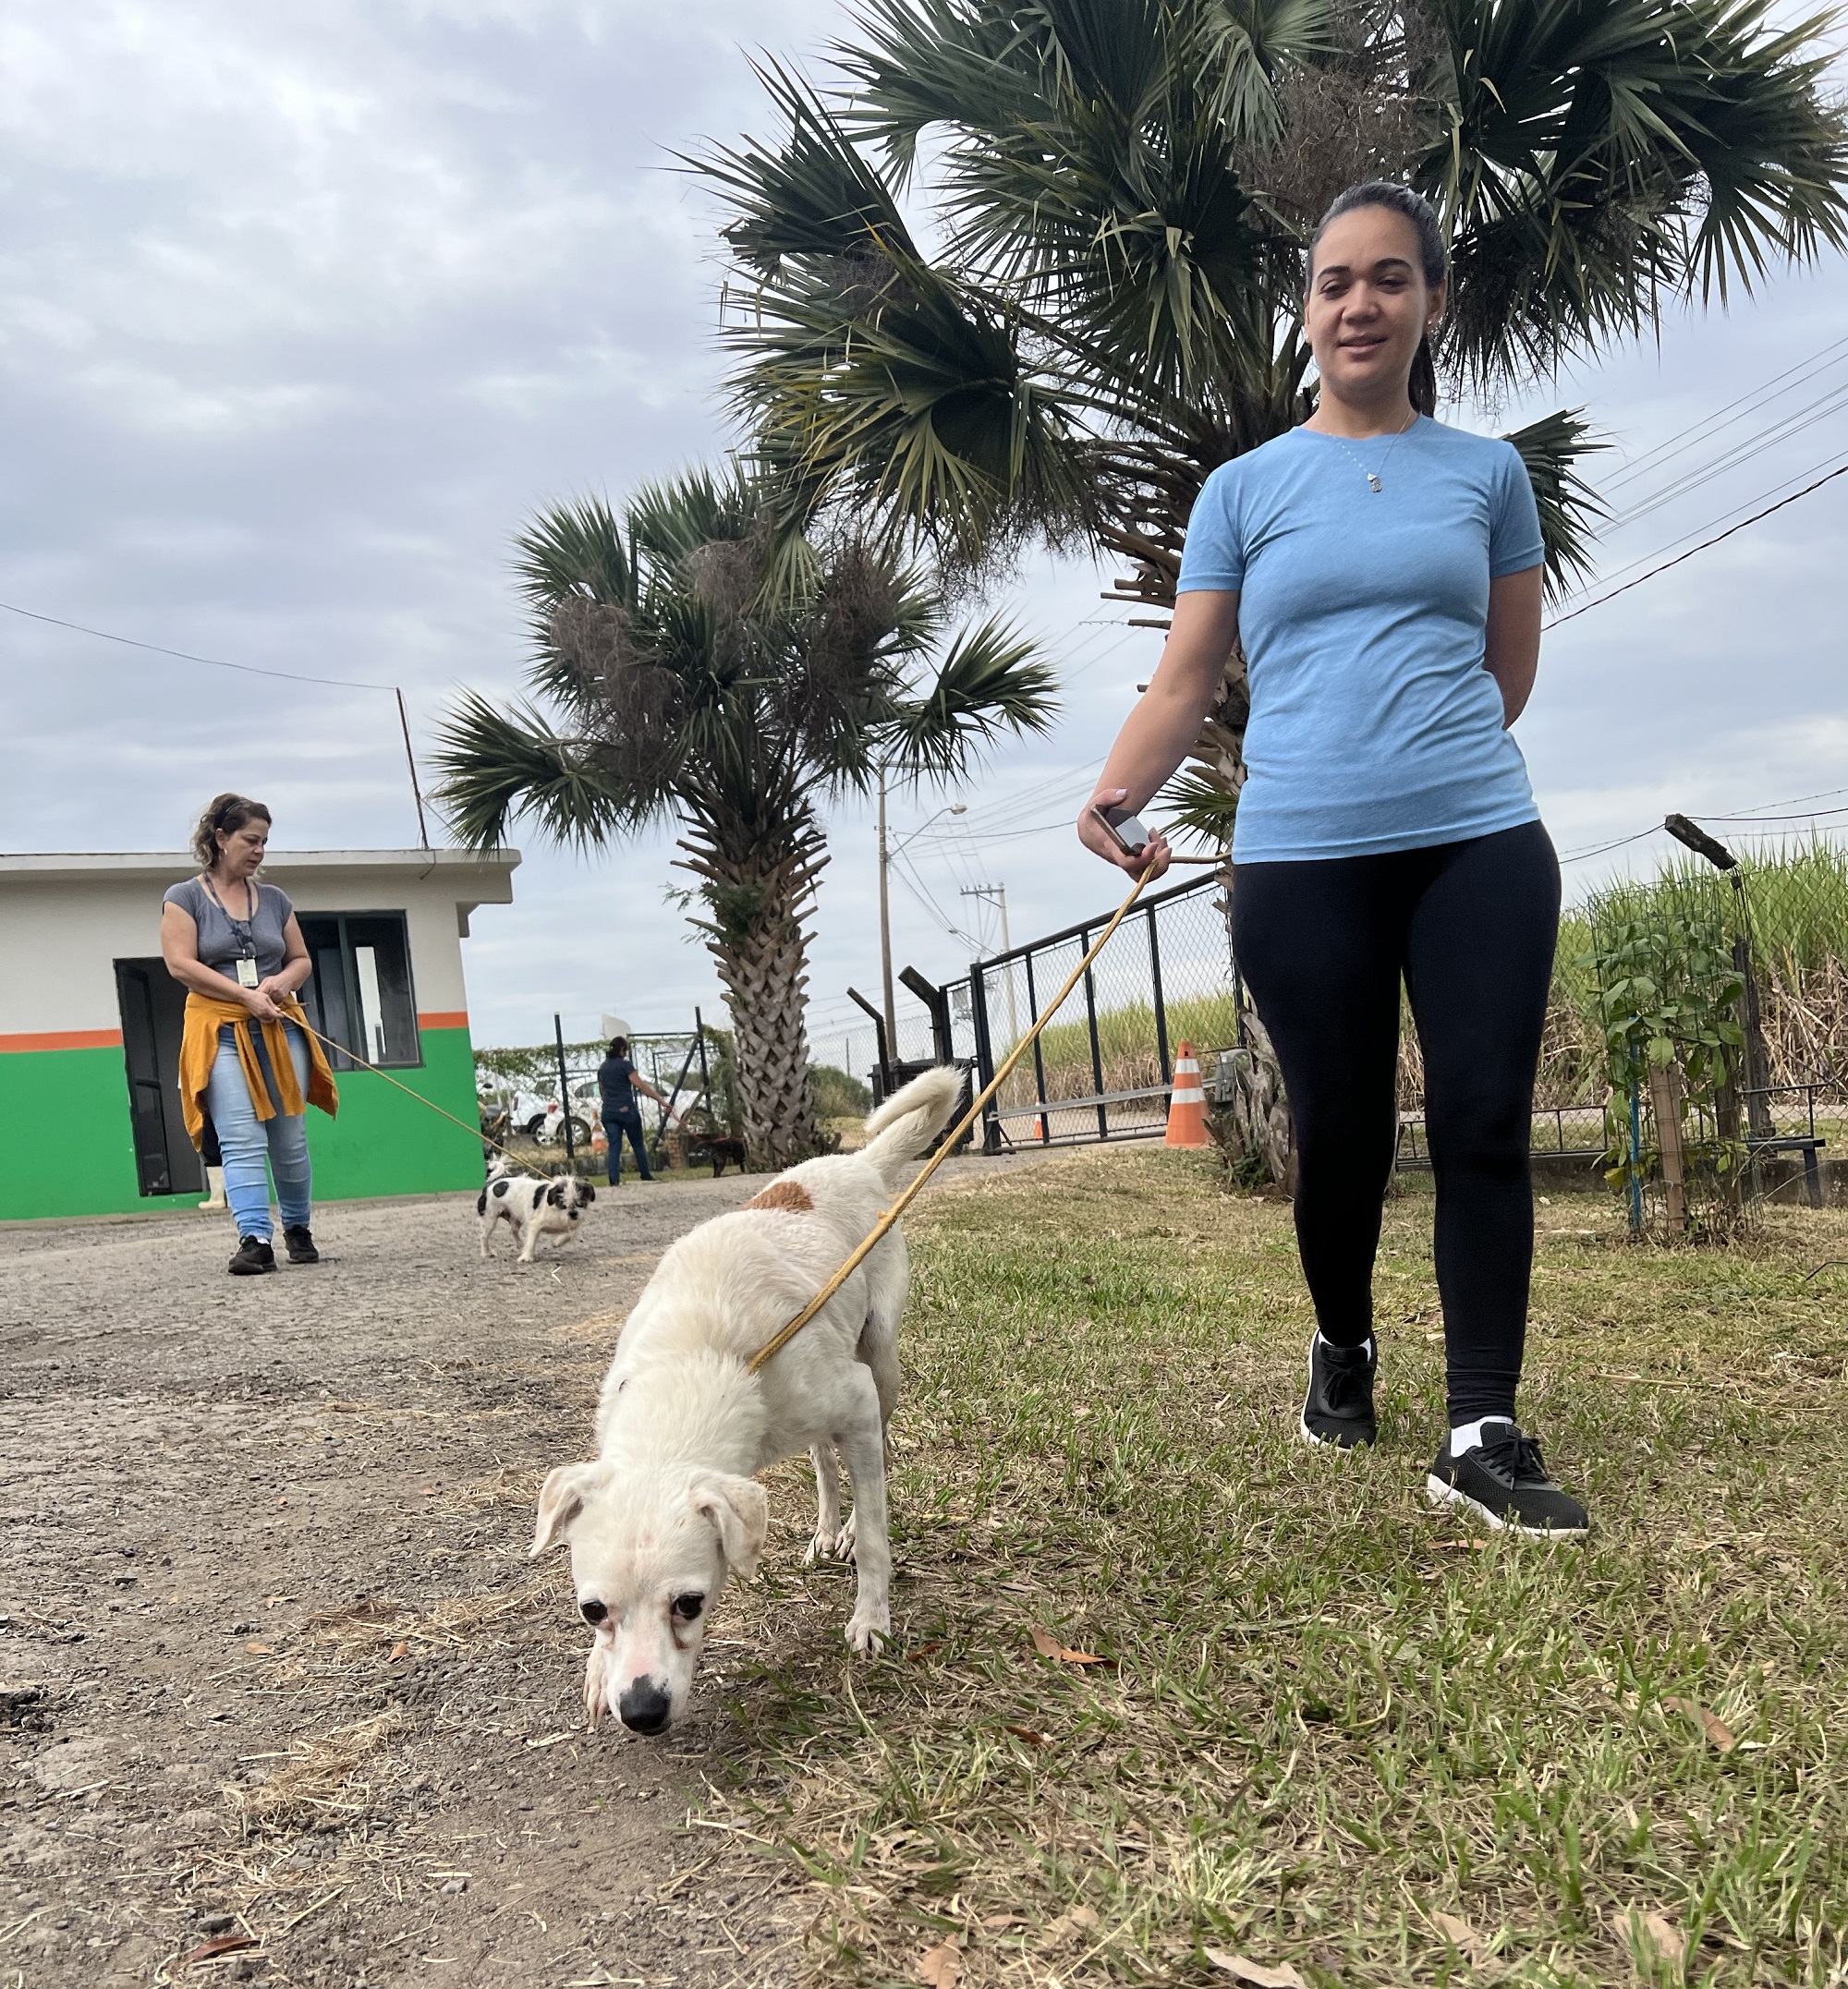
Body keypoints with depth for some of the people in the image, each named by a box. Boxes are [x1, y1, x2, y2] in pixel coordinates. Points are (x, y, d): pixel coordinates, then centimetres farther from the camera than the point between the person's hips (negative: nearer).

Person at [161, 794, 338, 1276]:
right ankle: (256, 1240, -15)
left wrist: (285, 981, -3)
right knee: (242, 1141, -13)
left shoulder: (274, 899, 15)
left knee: (290, 1139, 4)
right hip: (220, 1032, -4)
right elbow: (180, 964, -7)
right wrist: (246, 994, -14)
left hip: (280, 1029, 4)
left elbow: (301, 959, 21)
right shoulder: (184, 898, 3)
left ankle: (298, 1228, 20)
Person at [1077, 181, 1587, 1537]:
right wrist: (1117, 795, -14)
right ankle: (1344, 1346, 33)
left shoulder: (1487, 472, 12)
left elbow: (1508, 670, 19)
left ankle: (1484, 1434, 2)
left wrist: (1415, 748, 8)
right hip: (1302, 862, -1)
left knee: (1484, 1125, -4)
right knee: (1343, 1134, 7)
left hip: (1479, 841, 1)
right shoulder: (1246, 489, 10)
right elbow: (1185, 684, 3)